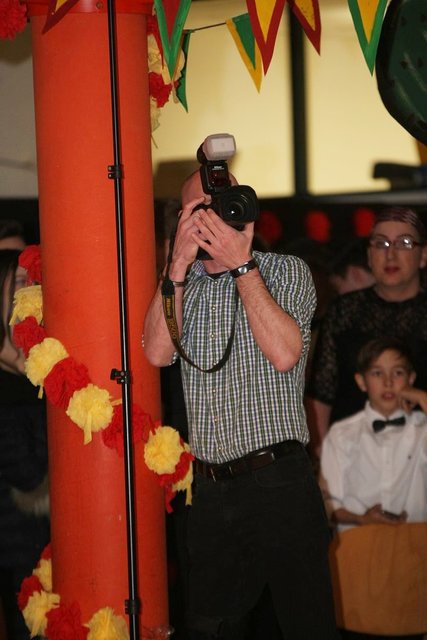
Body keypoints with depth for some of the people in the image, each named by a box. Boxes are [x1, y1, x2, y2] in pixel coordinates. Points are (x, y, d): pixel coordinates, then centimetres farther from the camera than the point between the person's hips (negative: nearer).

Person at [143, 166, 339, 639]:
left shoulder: (286, 272, 2)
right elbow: (159, 352, -4)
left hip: (278, 481, -4)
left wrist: (241, 264, -14)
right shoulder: (182, 284, 14)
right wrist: (181, 262, -9)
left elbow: (284, 354, -15)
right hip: (209, 489, 4)